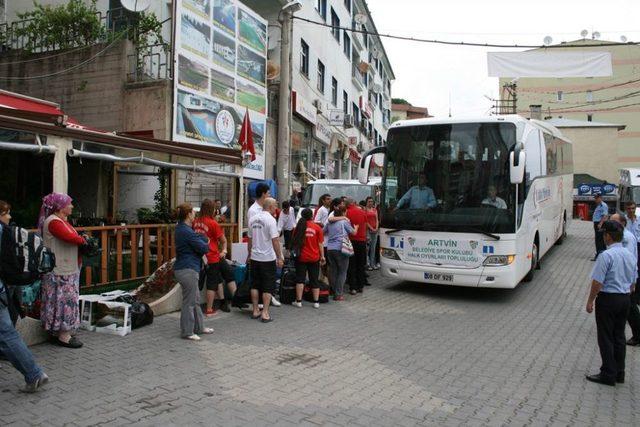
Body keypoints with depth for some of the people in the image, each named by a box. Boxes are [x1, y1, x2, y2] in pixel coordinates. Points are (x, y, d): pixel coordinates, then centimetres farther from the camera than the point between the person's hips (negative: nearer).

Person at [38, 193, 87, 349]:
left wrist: (80, 239, -4)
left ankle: (60, 332, 23)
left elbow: (72, 237, 16)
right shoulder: (53, 222, -16)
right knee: (64, 300, -3)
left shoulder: (62, 220, 16)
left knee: (67, 300, 14)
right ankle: (63, 336, 5)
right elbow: (70, 237, -29)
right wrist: (83, 239, -12)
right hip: (59, 272, -10)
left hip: (68, 269, 10)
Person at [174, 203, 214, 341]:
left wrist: (203, 238, -5)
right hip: (188, 270, -11)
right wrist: (206, 243, 3)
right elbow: (204, 248, -16)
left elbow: (197, 240, 12)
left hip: (186, 268, 11)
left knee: (196, 300, 19)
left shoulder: (181, 229, 13)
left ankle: (199, 327, 29)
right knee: (189, 302, 0)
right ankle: (187, 332, 10)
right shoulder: (187, 231, -19)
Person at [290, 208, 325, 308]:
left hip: (301, 257, 0)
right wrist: (322, 256, 5)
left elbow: (294, 242, 8)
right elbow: (320, 244, -4)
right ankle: (316, 302, 11)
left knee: (300, 279, 7)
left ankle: (298, 301, 4)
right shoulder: (317, 228, -6)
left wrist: (295, 251, 25)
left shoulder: (298, 227, -2)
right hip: (314, 258, 0)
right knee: (314, 280, 9)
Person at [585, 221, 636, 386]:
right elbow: (633, 281, 13)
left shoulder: (606, 255, -19)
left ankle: (608, 374, 8)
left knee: (606, 337, 2)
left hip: (608, 299, -7)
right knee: (619, 336, 16)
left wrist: (590, 301, -10)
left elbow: (597, 282, -19)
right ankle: (619, 373, 25)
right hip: (625, 298, 8)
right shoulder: (630, 256, 6)